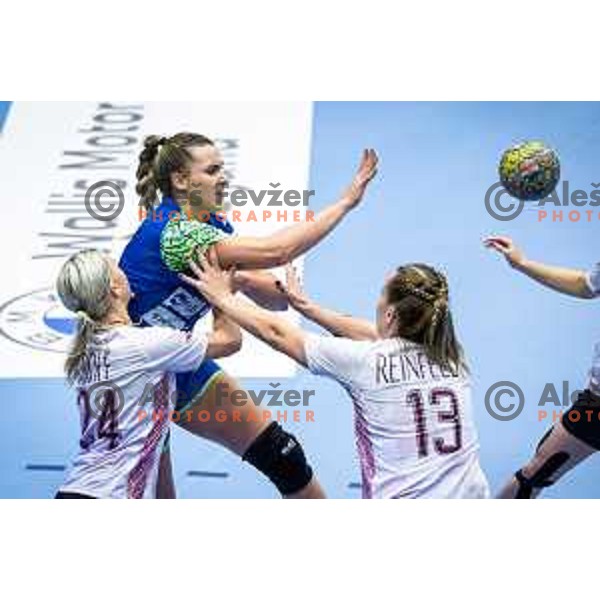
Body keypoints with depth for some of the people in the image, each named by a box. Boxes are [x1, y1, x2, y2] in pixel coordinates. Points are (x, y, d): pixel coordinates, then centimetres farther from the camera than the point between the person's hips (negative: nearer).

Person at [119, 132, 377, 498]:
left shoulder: (212, 226, -1)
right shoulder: (175, 233, -29)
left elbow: (279, 298, -1)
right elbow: (275, 251, -35)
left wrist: (241, 279, -24)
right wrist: (347, 200, -27)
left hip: (181, 370, 8)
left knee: (283, 457, 6)